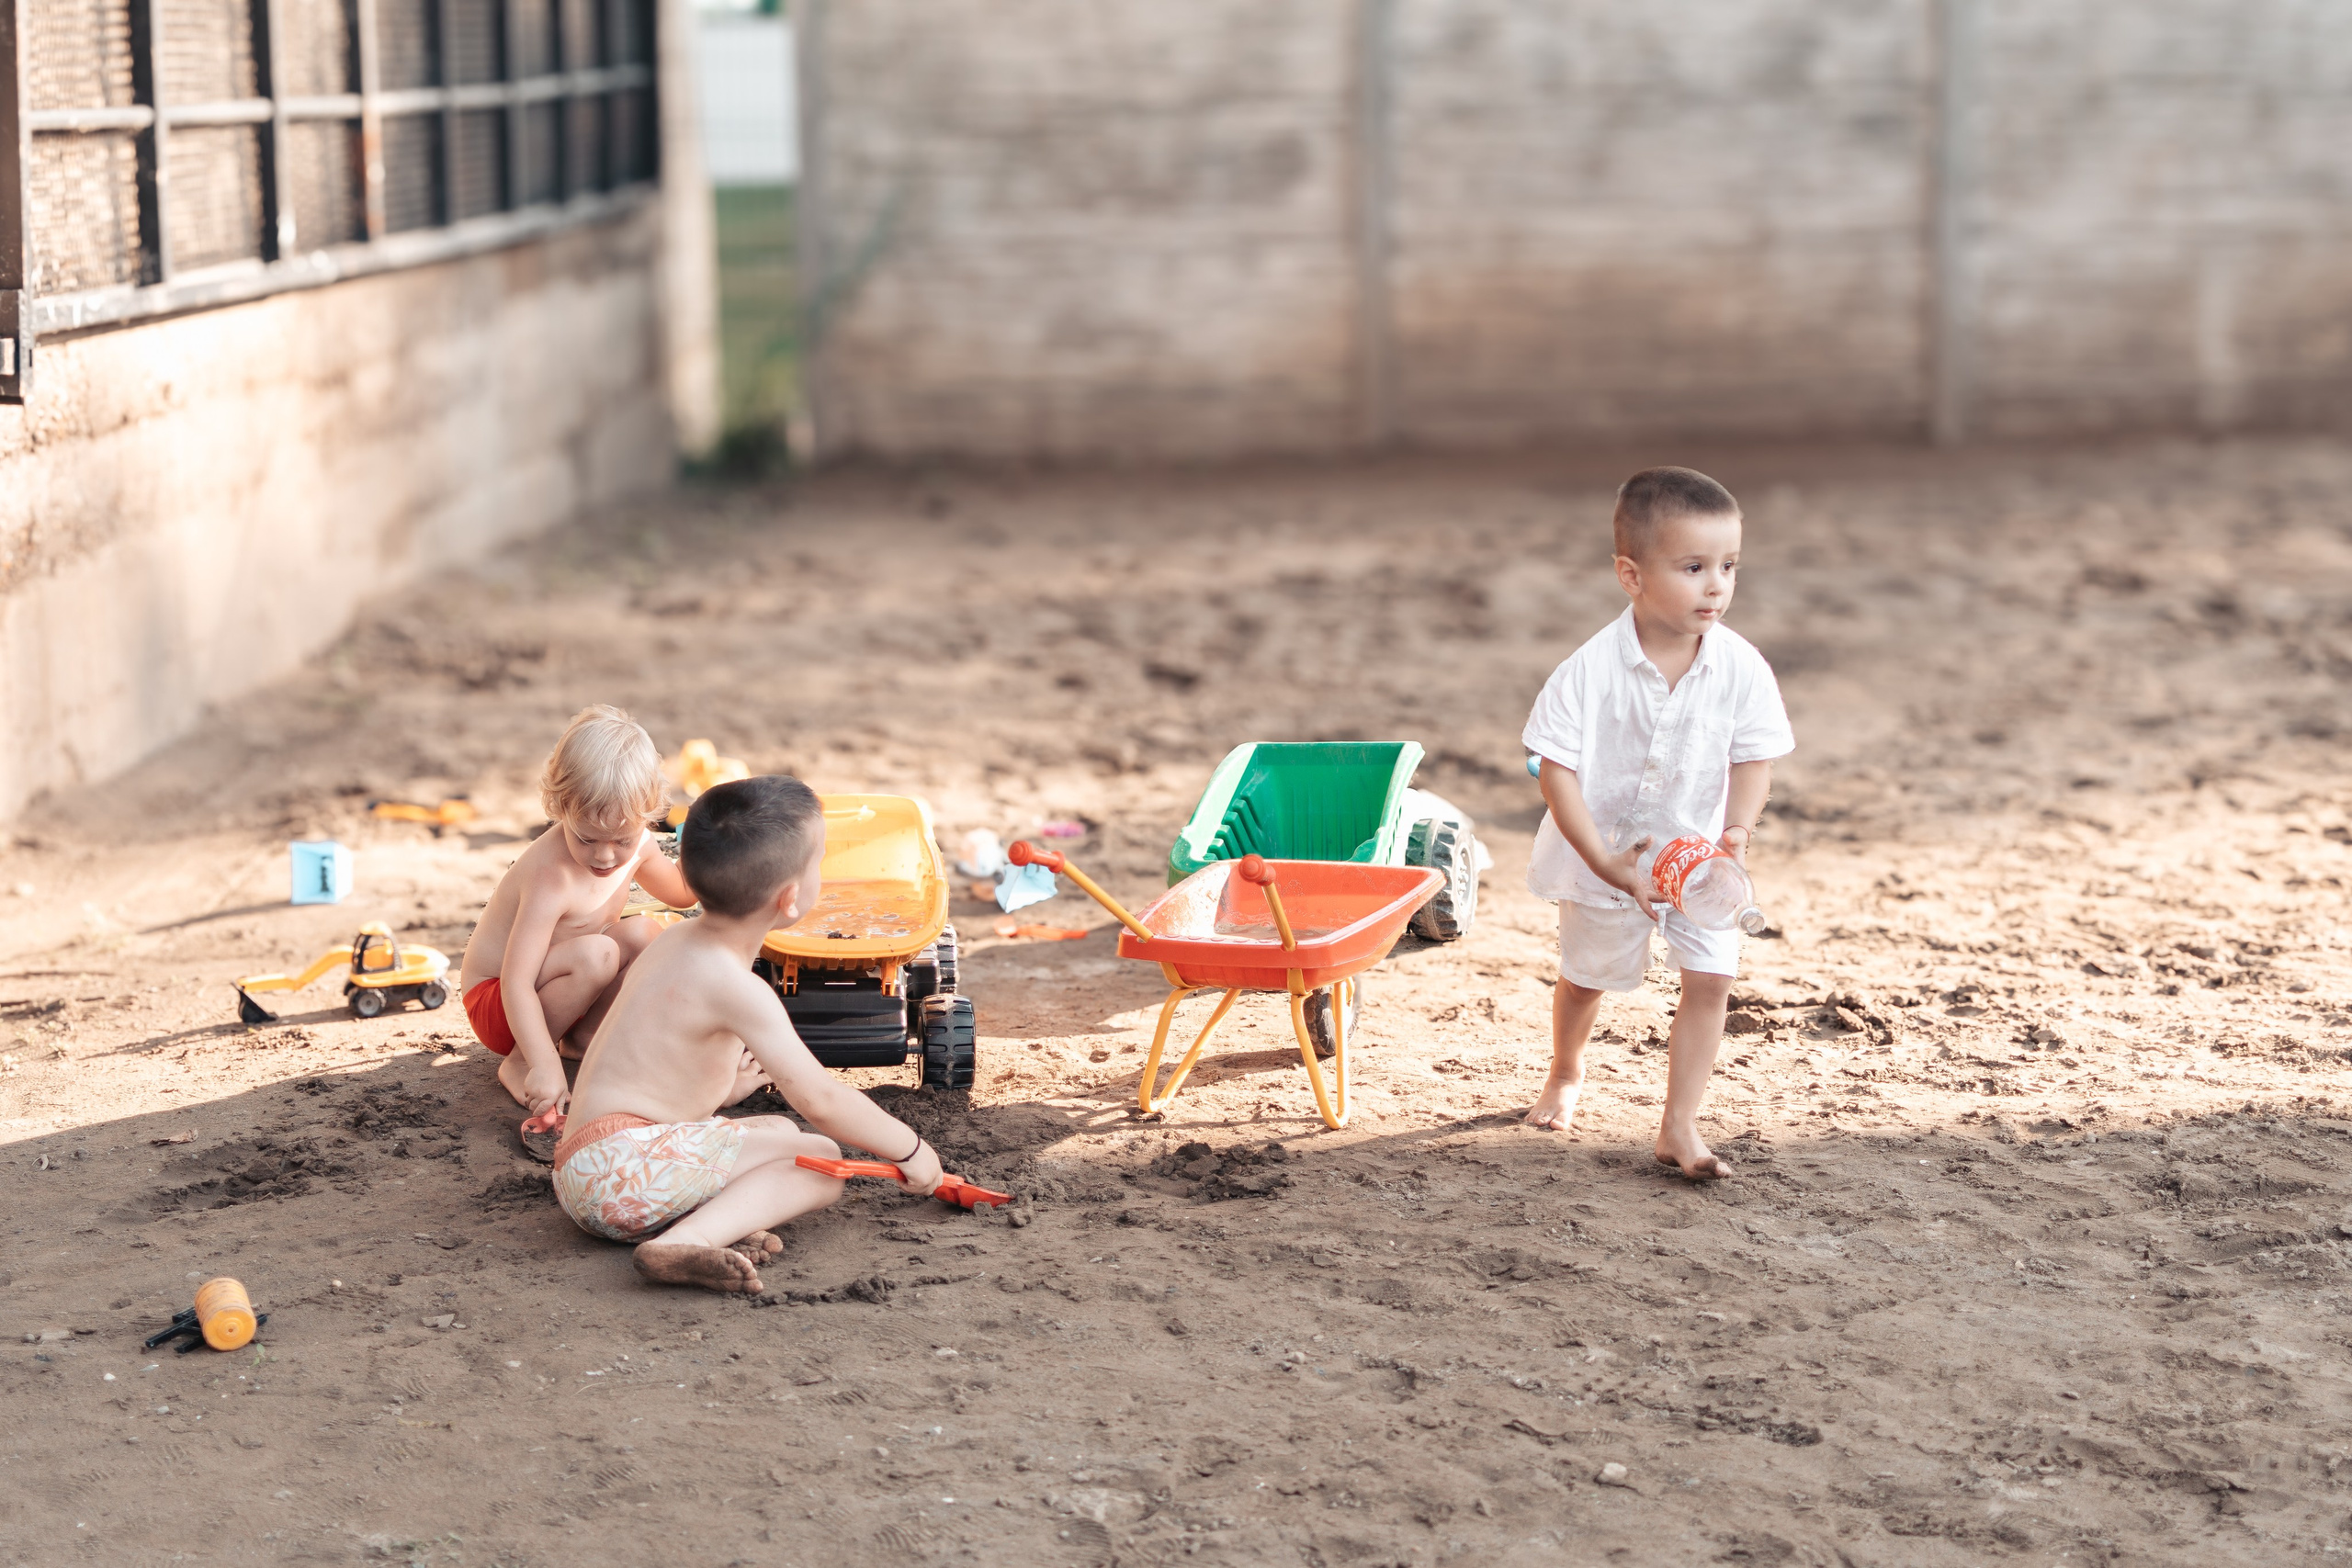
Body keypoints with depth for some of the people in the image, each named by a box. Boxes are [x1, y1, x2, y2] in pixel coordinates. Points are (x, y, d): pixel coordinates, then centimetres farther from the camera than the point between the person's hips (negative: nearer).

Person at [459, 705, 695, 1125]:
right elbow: (516, 985, -38)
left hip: (551, 986, 8)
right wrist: (544, 1065, -47)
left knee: (642, 934, -12)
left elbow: (680, 892, 16)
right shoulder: (551, 879, -34)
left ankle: (584, 1035, 4)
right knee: (597, 953, -32)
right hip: (495, 1002, -8)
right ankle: (517, 1063, -15)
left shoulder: (638, 847, -8)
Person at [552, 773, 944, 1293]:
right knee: (821, 1157, -12)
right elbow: (819, 1099, -15)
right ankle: (684, 1243, -32)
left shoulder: (677, 941, 14)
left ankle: (712, 1223, -7)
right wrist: (910, 1149, -3)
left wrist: (739, 1073, 45)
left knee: (780, 1131, 24)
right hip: (625, 1158, -10)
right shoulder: (734, 987, -16)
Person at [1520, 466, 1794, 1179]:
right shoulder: (1589, 671, -25)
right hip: (1605, 856, -1)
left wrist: (1736, 832, -28)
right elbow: (1558, 771, -22)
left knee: (1710, 979, -11)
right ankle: (1566, 1073, 50)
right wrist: (1606, 863, -29)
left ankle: (1679, 1128, -1)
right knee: (1586, 976, 19)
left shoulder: (1741, 668, -18)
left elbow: (1754, 761, -10)